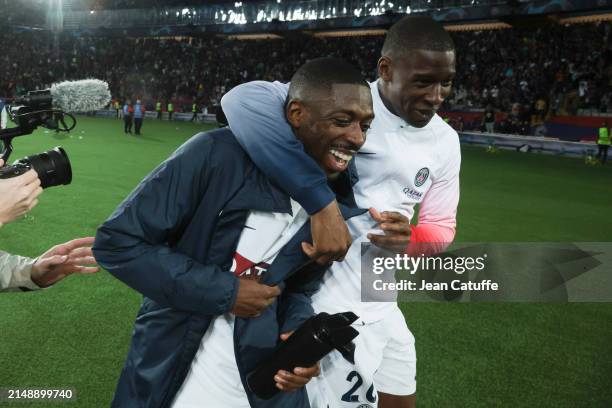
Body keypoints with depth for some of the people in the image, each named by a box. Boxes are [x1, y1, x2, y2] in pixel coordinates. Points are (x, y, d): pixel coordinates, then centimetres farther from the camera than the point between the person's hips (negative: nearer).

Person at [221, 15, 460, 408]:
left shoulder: (445, 141, 1)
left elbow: (441, 226, 8)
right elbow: (243, 100, -35)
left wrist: (410, 239, -17)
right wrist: (322, 203, -40)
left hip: (383, 306, 7)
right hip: (335, 309, -7)